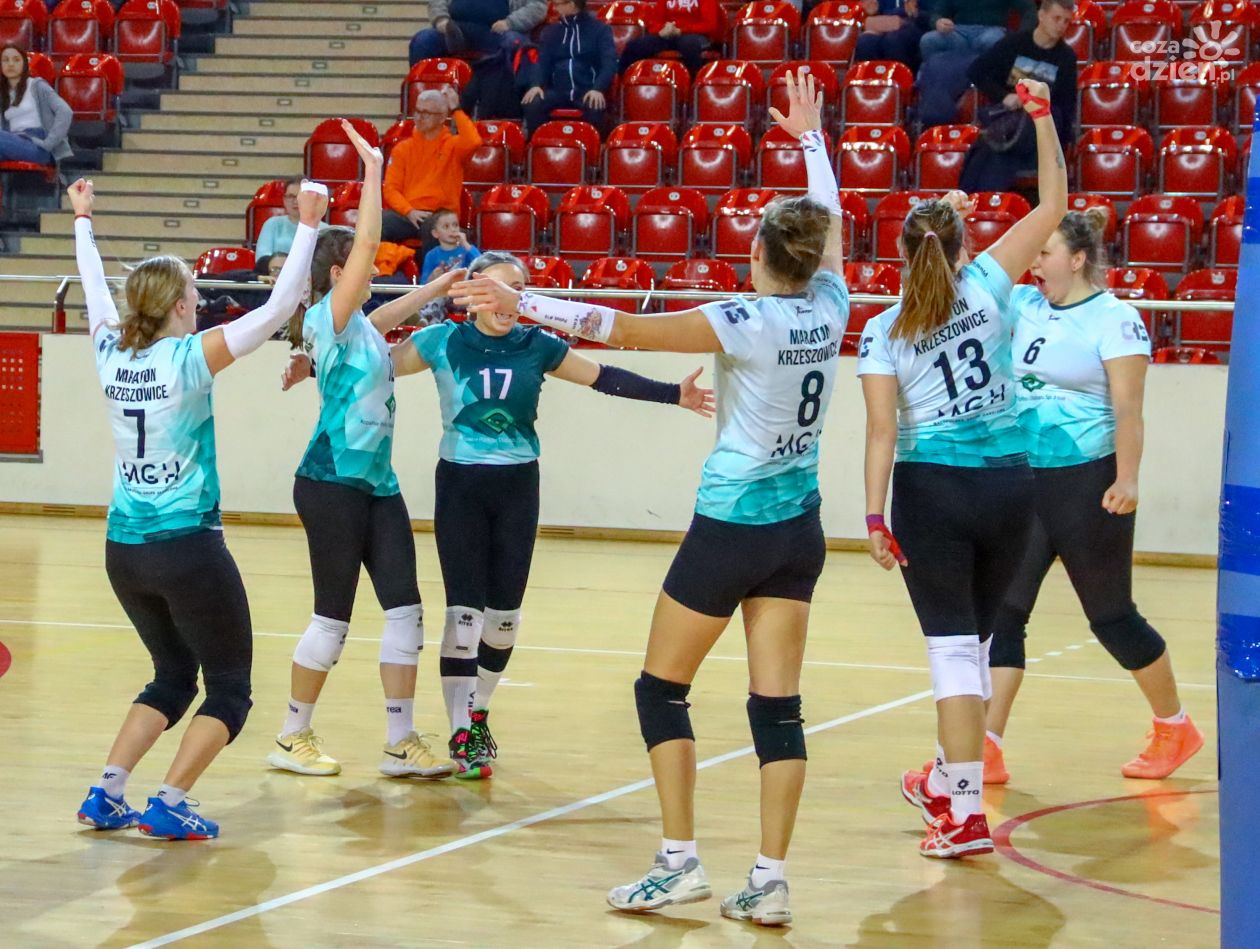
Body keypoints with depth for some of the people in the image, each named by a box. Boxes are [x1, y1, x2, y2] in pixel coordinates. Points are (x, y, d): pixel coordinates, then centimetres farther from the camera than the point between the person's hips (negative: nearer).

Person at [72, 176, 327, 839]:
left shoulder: (112, 355, 1)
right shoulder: (189, 359, -13)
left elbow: (94, 289, 21)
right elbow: (279, 307, -16)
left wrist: (82, 221, 35)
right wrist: (307, 226, -11)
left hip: (124, 549, 7)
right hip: (187, 548, -7)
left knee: (174, 678, 21)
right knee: (229, 689, 6)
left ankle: (107, 794, 9)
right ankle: (169, 806, -5)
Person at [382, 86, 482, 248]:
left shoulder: (453, 145, 8)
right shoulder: (403, 149, 15)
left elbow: (473, 142, -17)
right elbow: (391, 189, 8)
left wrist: (456, 110, -8)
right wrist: (409, 212, -11)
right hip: (406, 215, 2)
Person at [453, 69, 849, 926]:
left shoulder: (748, 322, -17)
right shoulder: (829, 310, -1)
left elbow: (625, 329, -20)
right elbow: (831, 220, 17)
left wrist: (523, 304, -17)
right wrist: (811, 137, 31)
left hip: (733, 527, -6)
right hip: (799, 529, 6)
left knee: (662, 690, 8)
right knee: (777, 705, 4)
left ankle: (680, 862, 4)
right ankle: (771, 880, 0)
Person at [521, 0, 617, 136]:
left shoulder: (599, 29, 7)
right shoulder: (551, 31, 20)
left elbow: (609, 63, -4)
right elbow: (543, 62, 13)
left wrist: (598, 89, -22)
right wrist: (537, 85, -10)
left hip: (587, 90, -3)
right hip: (558, 90, 3)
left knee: (595, 108, -38)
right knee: (532, 104, -28)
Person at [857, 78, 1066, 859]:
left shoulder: (885, 332, -2)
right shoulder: (986, 287, 0)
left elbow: (884, 431, -7)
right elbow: (1054, 206, 3)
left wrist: (875, 516, -4)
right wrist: (1043, 116, 4)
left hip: (932, 491, -2)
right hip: (1009, 482, 2)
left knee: (953, 645, -1)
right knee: (976, 637, 17)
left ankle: (966, 815, -8)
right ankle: (949, 780, 32)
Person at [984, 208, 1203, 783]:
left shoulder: (1114, 319, -10)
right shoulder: (1024, 305, 9)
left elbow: (1128, 408, -16)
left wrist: (1127, 480, -25)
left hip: (1087, 483, -6)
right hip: (1024, 479, 6)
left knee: (1111, 616, 5)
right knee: (1003, 611, -2)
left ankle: (1175, 728, 25)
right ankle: (986, 751, -3)